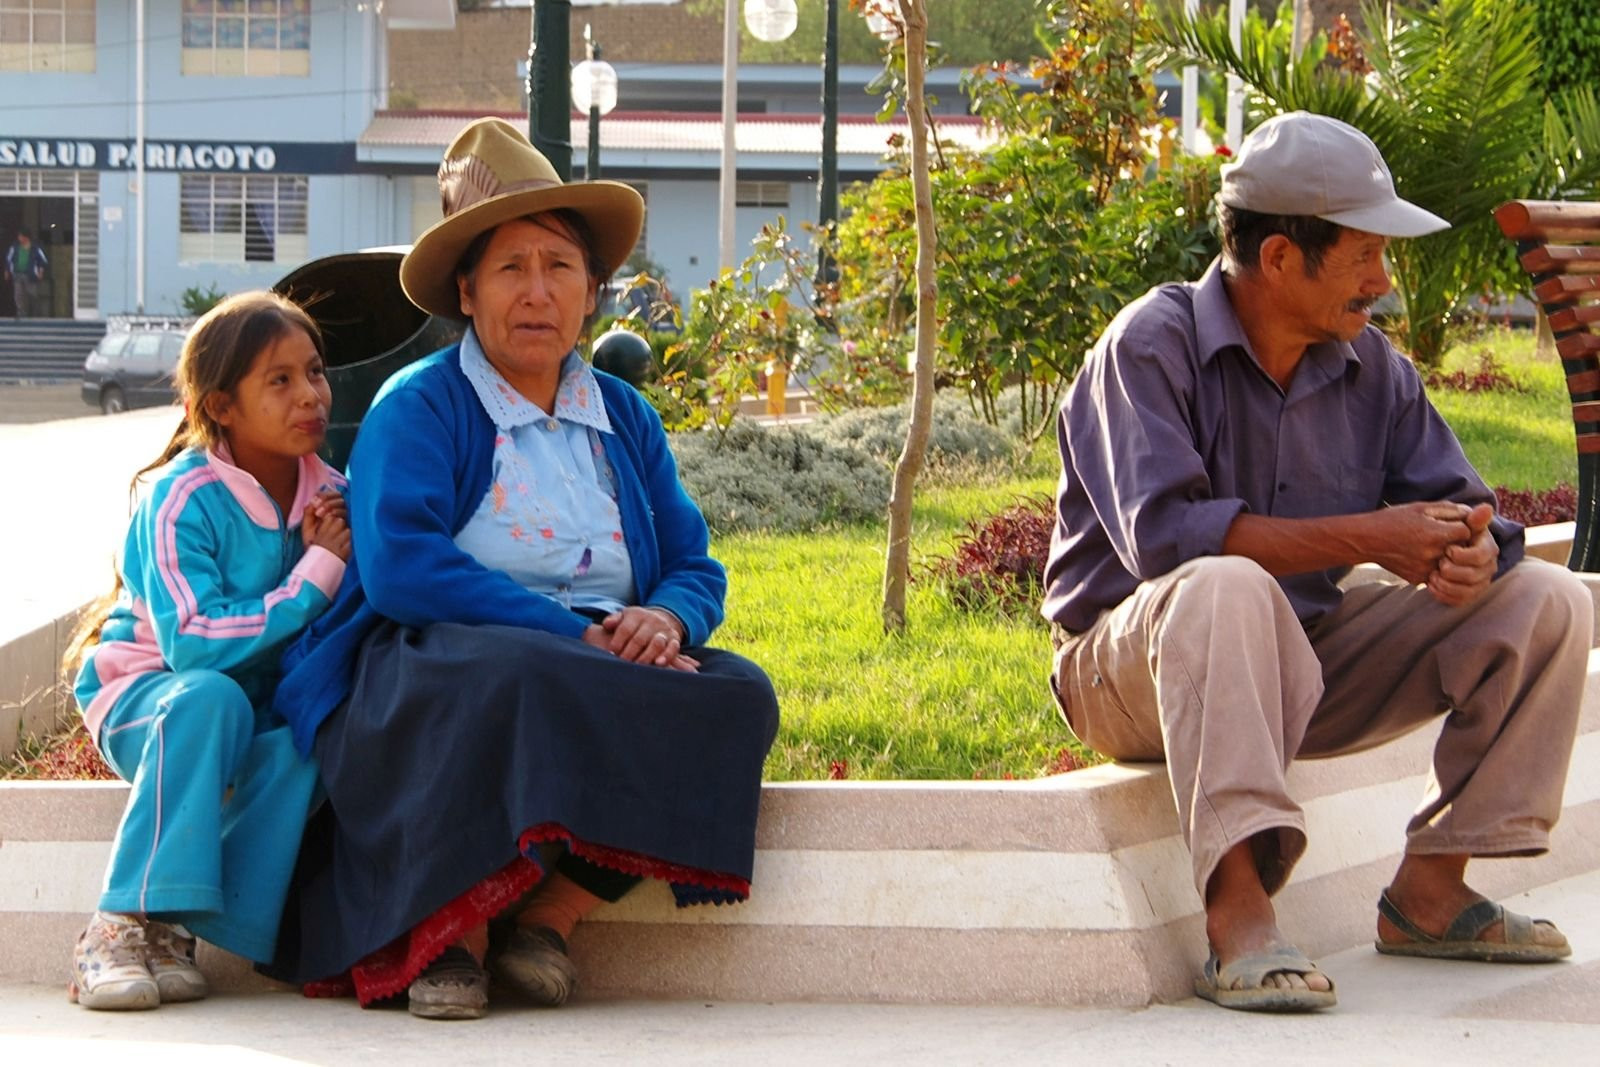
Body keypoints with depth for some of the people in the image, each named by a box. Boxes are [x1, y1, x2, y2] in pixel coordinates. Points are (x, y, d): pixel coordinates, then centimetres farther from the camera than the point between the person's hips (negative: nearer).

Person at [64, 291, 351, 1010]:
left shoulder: (330, 494, -1)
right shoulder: (180, 498, -18)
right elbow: (192, 644, -27)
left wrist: (327, 557, -18)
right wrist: (316, 575, -24)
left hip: (262, 710, 4)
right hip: (143, 694, -4)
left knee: (304, 746, -31)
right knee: (209, 698, -39)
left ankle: (180, 931, -27)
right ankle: (127, 918, -36)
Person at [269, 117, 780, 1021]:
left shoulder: (625, 419, 19)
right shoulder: (419, 407, 0)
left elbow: (696, 568, 15)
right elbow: (399, 567, -15)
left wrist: (666, 618, -12)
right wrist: (574, 636, -20)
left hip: (604, 665, 6)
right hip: (433, 670, -5)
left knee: (739, 695, -22)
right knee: (518, 677, -39)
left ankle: (552, 914, -17)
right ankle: (449, 935, -22)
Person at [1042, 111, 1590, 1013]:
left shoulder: (1370, 367, 5)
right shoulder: (1151, 346, -14)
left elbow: (1457, 510, 1)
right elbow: (1162, 532, -28)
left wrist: (1470, 558, -26)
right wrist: (1367, 540, -28)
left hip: (1307, 667, 7)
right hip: (1132, 663, -7)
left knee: (1546, 603, -4)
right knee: (1226, 586, -41)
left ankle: (1431, 891, -4)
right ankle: (1239, 914, -47)